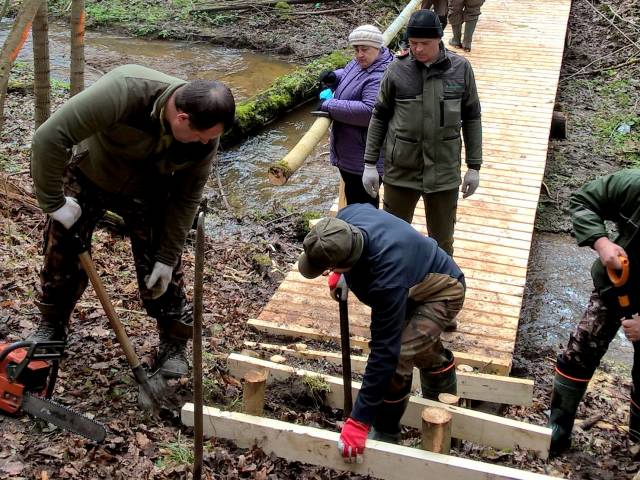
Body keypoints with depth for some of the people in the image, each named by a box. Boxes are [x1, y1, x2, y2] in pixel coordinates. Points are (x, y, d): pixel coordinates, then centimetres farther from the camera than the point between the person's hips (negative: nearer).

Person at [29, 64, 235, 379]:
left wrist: (168, 257, -12)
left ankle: (174, 344, 17)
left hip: (147, 193, 2)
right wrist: (52, 202, -29)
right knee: (62, 255, 5)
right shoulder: (125, 90, -42)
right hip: (86, 177, -1)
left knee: (161, 270, -2)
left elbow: (187, 197, -14)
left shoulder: (205, 138, -27)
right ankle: (51, 328, 31)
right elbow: (49, 138, -40)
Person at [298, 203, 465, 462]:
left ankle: (386, 436, 4)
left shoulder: (388, 280, -47)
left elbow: (384, 351, -42)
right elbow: (363, 207, 1)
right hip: (417, 282, 9)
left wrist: (359, 421, -36)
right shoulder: (347, 217, -27)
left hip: (442, 293, -8)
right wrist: (340, 275, -9)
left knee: (396, 359, -21)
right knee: (427, 351, 27)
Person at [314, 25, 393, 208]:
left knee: (363, 202, -2)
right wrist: (335, 77, 3)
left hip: (365, 159, -10)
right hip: (348, 152, 10)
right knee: (352, 197, 24)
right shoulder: (359, 63, 7)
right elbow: (347, 74, 28)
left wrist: (330, 106, -28)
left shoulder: (380, 78, -24)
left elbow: (370, 111, -36)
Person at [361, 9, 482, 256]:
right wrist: (369, 164, -1)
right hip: (401, 170, 0)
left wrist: (474, 166, 2)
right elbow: (379, 117, 2)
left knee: (442, 240, 13)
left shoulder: (461, 68, -4)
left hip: (444, 171, 1)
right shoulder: (397, 69, -6)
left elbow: (471, 118, 3)